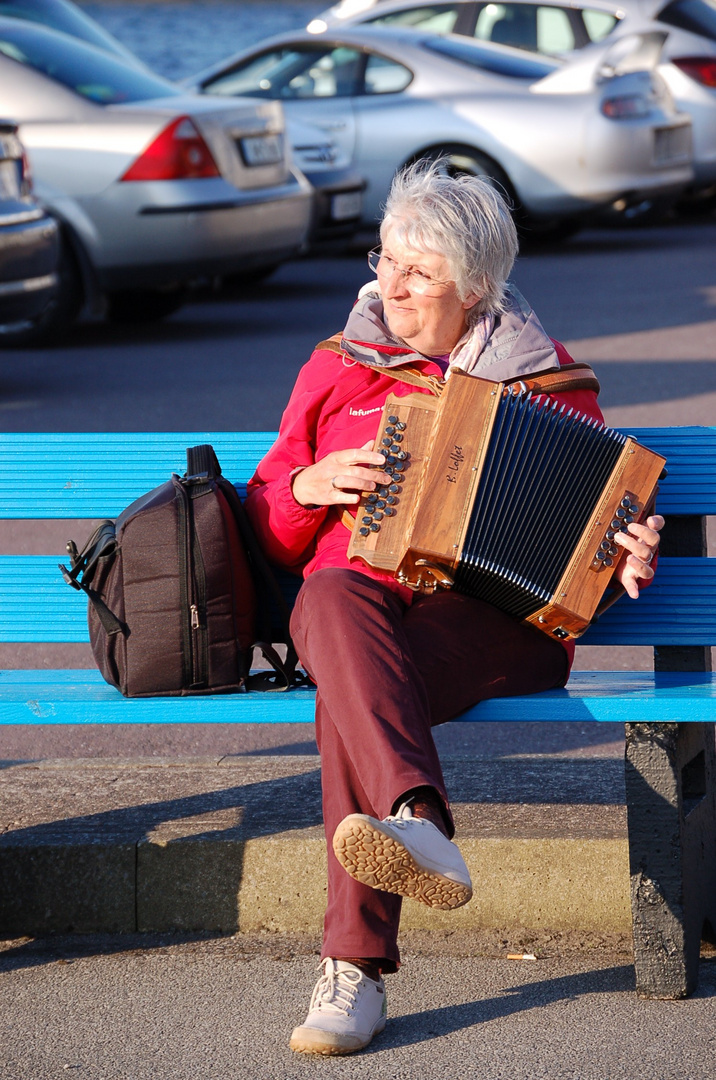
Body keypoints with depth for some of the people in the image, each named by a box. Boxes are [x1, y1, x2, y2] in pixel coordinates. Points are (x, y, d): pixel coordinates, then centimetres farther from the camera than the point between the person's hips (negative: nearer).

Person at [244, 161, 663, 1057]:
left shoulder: (547, 378, 15)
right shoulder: (338, 370, 21)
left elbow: (590, 521, 14)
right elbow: (269, 536, 22)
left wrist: (626, 560, -10)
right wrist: (309, 487, -1)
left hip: (493, 620, -2)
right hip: (355, 602, 2)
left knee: (352, 689, -37)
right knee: (336, 597, -39)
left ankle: (355, 968, -46)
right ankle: (417, 821, -61)